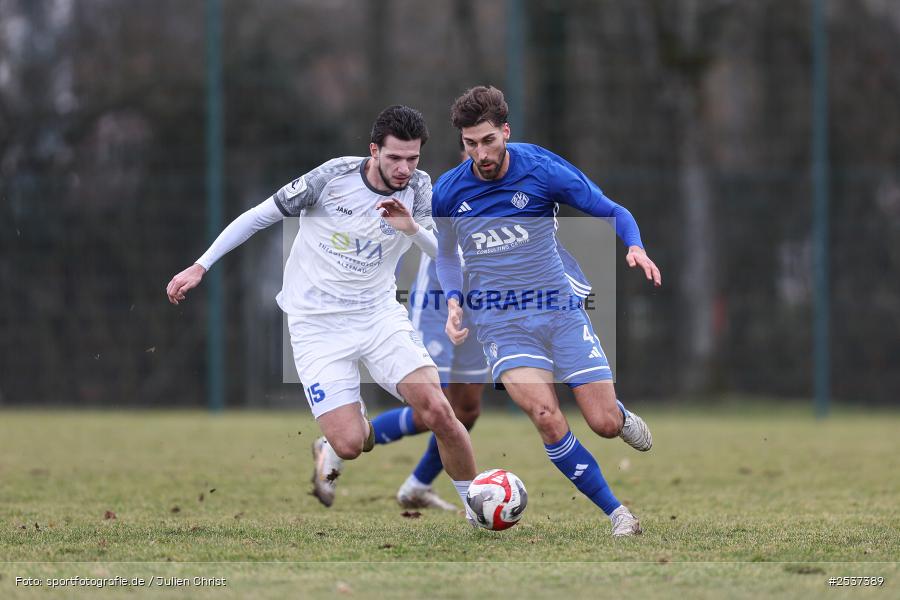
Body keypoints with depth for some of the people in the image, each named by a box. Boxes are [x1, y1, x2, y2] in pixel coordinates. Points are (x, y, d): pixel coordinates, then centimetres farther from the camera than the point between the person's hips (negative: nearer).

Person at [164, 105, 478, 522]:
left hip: (379, 314, 3)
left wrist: (413, 229, -27)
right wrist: (201, 266, -4)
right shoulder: (334, 176, -13)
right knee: (349, 445, -14)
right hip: (318, 327, -3)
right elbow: (260, 216, -4)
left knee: (438, 412, -17)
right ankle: (329, 453, 25)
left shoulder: (418, 188, -3)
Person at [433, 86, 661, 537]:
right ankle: (616, 513, -10)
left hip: (558, 308, 0)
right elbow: (446, 252, 19)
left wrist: (635, 248, -19)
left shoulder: (544, 170, -7)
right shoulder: (447, 192, 0)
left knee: (605, 424, -6)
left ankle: (621, 413, 34)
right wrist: (454, 301, 1)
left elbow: (614, 213, 2)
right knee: (546, 418, -24)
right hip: (499, 322, 0)